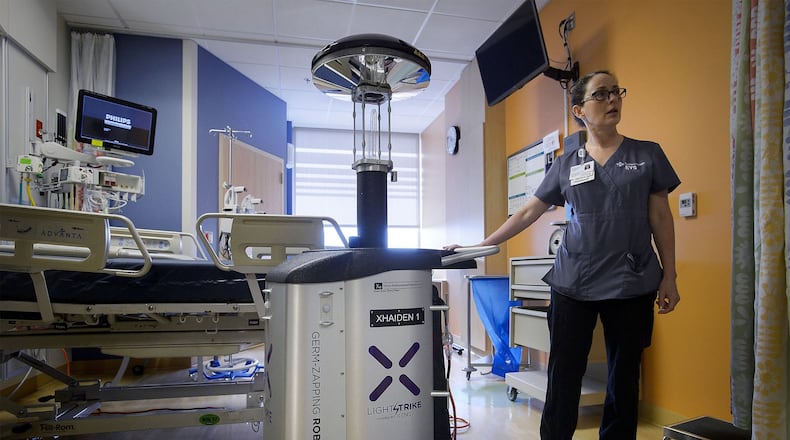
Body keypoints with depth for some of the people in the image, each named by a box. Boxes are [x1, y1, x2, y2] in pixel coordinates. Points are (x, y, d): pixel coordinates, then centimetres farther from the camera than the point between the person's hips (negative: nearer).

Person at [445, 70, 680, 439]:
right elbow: (527, 213, 8)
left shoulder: (647, 155, 5)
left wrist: (669, 277, 0)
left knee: (624, 378, 9)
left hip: (631, 285, 0)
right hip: (573, 284, 1)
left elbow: (661, 219, 6)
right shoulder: (565, 165, 7)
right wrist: (480, 246, 2)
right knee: (563, 376, 3)